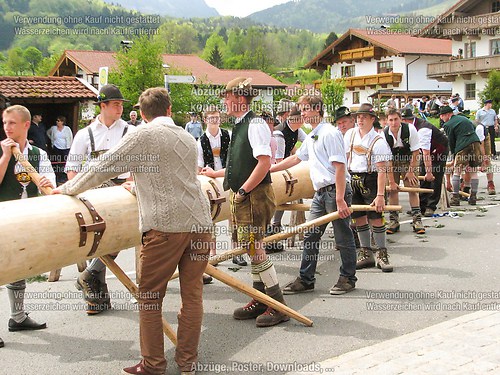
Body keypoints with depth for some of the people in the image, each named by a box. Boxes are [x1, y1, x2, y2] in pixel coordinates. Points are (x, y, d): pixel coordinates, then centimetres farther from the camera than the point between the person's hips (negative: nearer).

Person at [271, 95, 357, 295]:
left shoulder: (330, 133, -12)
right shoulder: (311, 137, 16)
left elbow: (339, 167, -19)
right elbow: (296, 158, 30)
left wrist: (340, 200, -24)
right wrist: (269, 169, 32)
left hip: (335, 190, -9)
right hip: (320, 192, 9)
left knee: (343, 238, 3)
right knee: (310, 237, 9)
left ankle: (348, 278, 16)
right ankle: (305, 280, 17)